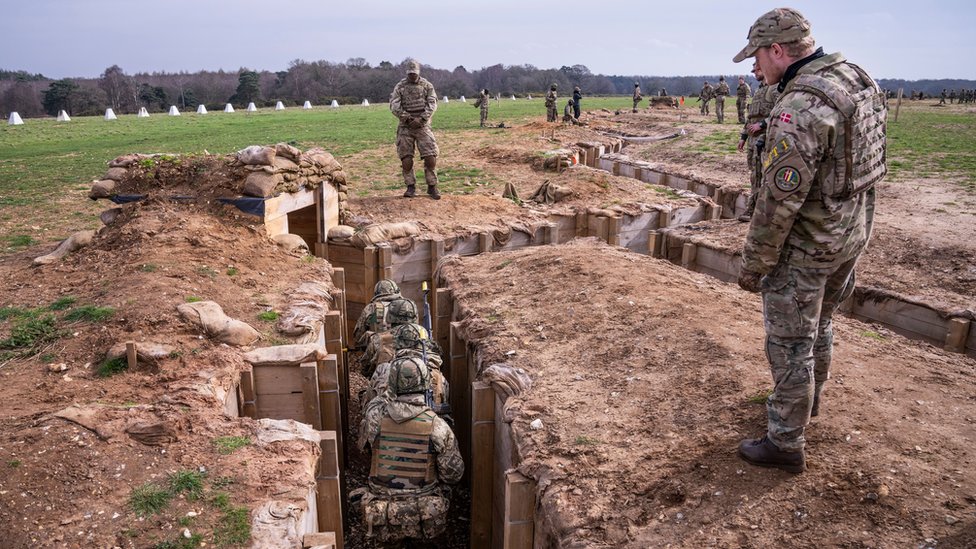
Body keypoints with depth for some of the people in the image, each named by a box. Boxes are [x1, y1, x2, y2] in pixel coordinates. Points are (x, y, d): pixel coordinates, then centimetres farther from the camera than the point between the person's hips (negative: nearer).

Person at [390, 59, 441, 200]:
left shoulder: (427, 86, 6)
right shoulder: (400, 87, 6)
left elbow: (432, 104, -3)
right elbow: (394, 105, -3)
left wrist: (421, 119, -15)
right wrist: (408, 118, -13)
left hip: (423, 126, -1)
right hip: (405, 127, 1)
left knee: (430, 157, -8)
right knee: (406, 159, -3)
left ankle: (432, 187, 5)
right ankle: (411, 187, 9)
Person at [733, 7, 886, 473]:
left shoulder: (800, 108, -27)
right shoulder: (857, 78, 3)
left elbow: (778, 202, -26)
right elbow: (859, 161, 12)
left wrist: (752, 265, -15)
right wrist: (850, 226, 21)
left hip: (805, 246, -9)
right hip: (852, 232, 9)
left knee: (790, 343, 4)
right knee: (819, 322, 27)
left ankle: (785, 444, 17)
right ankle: (809, 397, 48)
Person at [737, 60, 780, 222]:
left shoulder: (776, 89, -9)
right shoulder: (758, 91, 20)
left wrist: (762, 124, -20)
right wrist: (743, 136, 20)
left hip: (764, 139, -9)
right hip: (753, 139, 9)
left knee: (757, 176, -8)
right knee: (755, 175, 10)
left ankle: (752, 210, -6)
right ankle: (754, 208, 16)